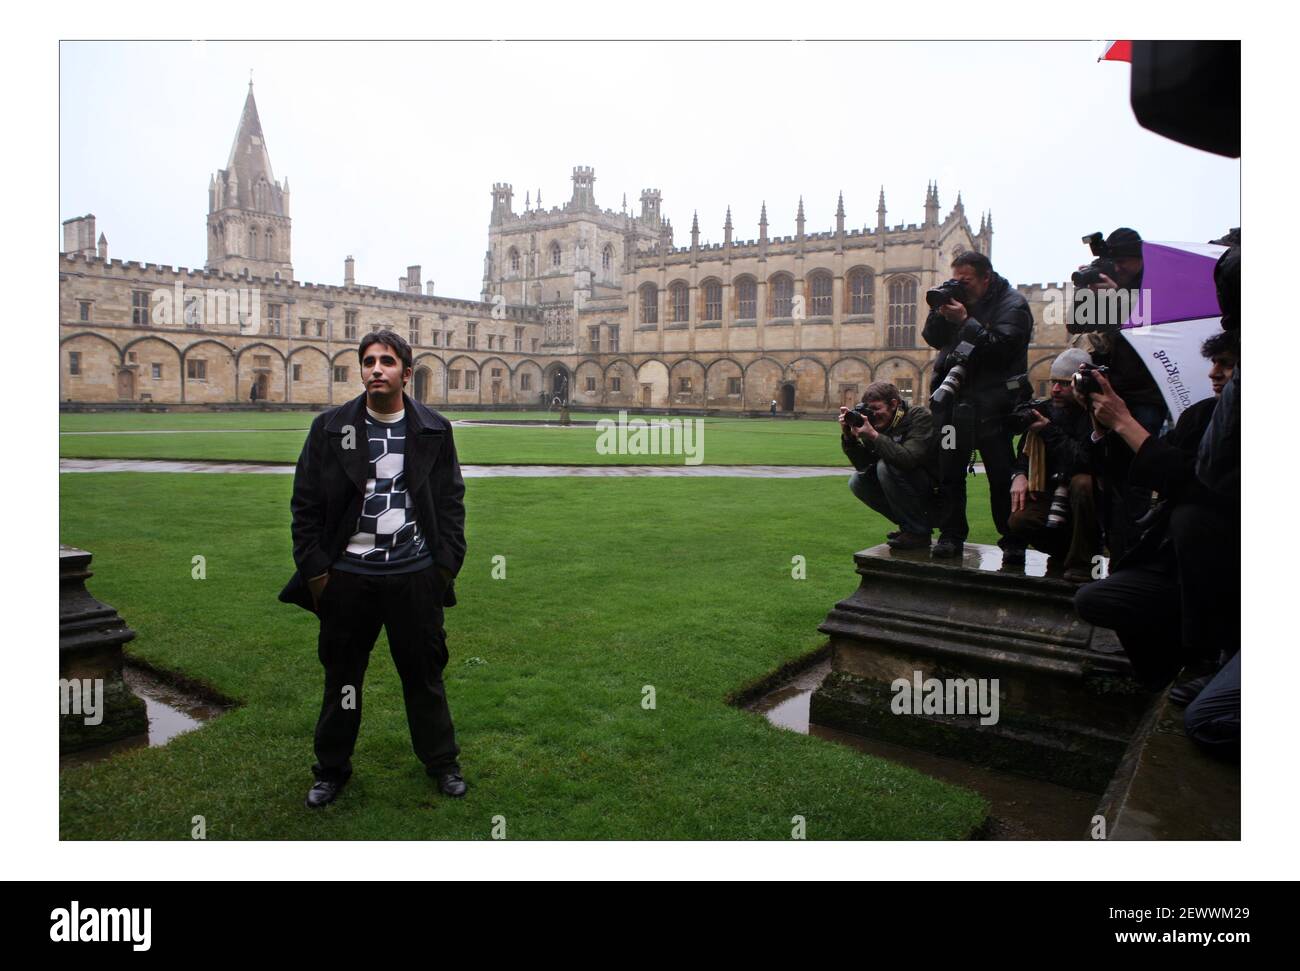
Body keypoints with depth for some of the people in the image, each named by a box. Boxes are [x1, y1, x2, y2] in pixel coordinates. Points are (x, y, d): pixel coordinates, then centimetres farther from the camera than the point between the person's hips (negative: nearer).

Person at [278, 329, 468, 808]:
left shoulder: (434, 429, 2)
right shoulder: (330, 427, 0)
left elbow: (451, 502, 6)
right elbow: (305, 504, 2)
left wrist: (446, 565, 0)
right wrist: (314, 569, -3)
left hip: (415, 575, 0)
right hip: (348, 575, 0)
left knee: (424, 673, 11)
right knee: (341, 675, 13)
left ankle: (442, 762, 29)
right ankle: (332, 769, 32)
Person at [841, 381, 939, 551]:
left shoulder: (920, 417, -19)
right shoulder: (879, 423, 0)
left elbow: (908, 459, -35)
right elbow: (863, 465, -3)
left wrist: (873, 435, -34)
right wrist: (848, 436, -15)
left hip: (935, 490, -7)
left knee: (886, 466, -26)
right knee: (857, 481, -2)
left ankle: (919, 532, -15)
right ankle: (909, 525, 7)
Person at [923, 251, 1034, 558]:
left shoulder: (1012, 304, -4)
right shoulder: (957, 300, 13)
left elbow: (1001, 347, -18)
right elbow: (933, 339, 9)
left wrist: (965, 321, -19)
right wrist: (940, 312, -7)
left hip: (991, 403, -5)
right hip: (953, 397, 6)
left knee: (1002, 475, -2)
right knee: (949, 472, 6)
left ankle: (1013, 541, 6)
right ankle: (951, 535, 14)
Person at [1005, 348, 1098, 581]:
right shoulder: (1045, 410, 5)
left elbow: (1085, 462, -26)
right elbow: (1024, 453, 13)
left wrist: (1049, 431, -20)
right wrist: (1019, 475, -10)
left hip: (1090, 498, -4)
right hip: (1053, 495, 5)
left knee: (1081, 483, -38)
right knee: (1018, 522, -23)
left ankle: (1082, 560, -23)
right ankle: (1068, 548, 7)